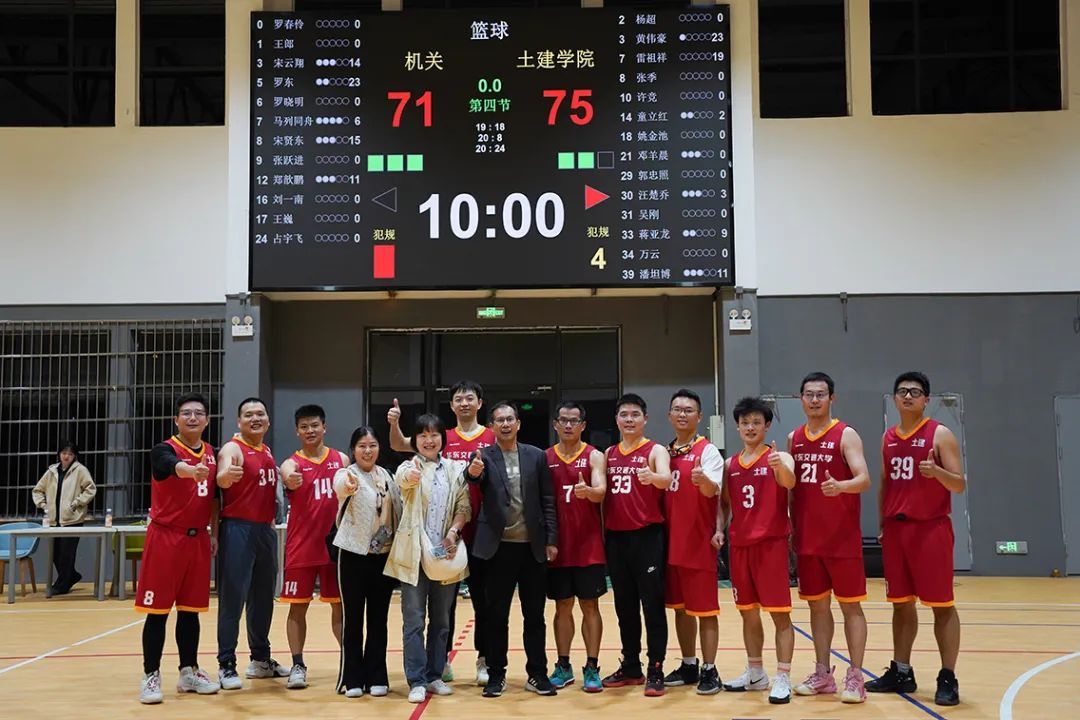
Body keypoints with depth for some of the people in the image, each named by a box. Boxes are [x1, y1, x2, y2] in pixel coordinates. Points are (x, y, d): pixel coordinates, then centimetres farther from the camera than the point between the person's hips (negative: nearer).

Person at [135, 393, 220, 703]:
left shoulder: (211, 453, 9)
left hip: (197, 539, 5)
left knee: (191, 609, 12)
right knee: (157, 610, -1)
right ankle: (151, 675, 8)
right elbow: (176, 466, -35)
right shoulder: (163, 450, -10)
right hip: (165, 538, -5)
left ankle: (189, 671, 22)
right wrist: (193, 470, -56)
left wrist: (214, 533, 13)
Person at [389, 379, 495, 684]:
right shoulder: (443, 437, 7)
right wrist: (394, 423, -18)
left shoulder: (493, 438, 3)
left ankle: (484, 660, 14)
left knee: (482, 595, 4)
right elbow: (400, 445, 1)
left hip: (481, 530, -1)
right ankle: (443, 658, 18)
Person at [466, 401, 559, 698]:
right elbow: (477, 477, -22)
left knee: (535, 615, 8)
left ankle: (537, 674, 17)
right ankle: (496, 674, 16)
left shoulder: (537, 456, 5)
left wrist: (551, 540, -1)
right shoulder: (483, 456, 0)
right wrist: (473, 471, -46)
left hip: (533, 547, 2)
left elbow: (548, 501, 5)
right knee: (496, 615, 6)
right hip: (499, 547, -1)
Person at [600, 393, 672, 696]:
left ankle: (655, 671, 3)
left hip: (647, 536, -5)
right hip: (615, 537, 5)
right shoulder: (608, 454, 13)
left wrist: (652, 477, -44)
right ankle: (630, 666, 23)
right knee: (624, 606, 13)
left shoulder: (656, 450, -3)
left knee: (653, 605, -3)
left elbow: (666, 479, -24)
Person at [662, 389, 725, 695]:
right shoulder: (665, 452, 12)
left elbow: (713, 490, -22)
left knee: (704, 608, -1)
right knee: (680, 607, 12)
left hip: (699, 543, -6)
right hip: (671, 543, 6)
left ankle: (709, 670, 7)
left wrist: (703, 480, -44)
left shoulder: (708, 451, -7)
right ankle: (688, 666, 22)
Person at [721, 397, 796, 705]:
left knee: (779, 612, -3)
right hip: (739, 545, 5)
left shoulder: (779, 458, -5)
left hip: (771, 543, -5)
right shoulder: (730, 464, 11)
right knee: (747, 612, 12)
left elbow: (790, 482, -26)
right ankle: (755, 673, 24)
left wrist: (780, 466, -47)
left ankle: (783, 678, 2)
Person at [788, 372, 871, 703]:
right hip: (807, 539, 5)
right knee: (817, 604, 11)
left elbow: (864, 479, -16)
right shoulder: (794, 438, 10)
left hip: (842, 538, -5)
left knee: (850, 604, 1)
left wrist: (840, 486, -36)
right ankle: (823, 674, 20)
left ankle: (855, 676, 7)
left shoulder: (846, 435, -6)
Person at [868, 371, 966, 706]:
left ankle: (947, 678, 4)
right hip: (896, 528, 6)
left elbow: (959, 484, -8)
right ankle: (901, 672, 21)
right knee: (901, 603, 11)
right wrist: (882, 523, 14)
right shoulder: (888, 437, 12)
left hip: (931, 528, -6)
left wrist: (937, 472, -28)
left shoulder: (940, 434, -5)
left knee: (942, 604, -2)